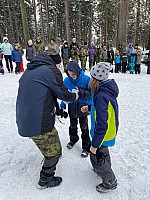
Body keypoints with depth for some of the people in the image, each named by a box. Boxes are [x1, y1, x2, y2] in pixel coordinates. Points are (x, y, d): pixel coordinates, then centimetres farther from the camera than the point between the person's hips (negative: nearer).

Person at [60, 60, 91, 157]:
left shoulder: (86, 79, -19)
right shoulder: (67, 80, -9)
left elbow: (91, 94, -16)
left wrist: (81, 92, -32)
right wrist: (62, 105, -8)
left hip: (83, 109, -3)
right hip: (72, 109, 3)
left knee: (84, 128, 12)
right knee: (73, 126, 23)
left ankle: (86, 146, 29)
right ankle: (73, 139, 50)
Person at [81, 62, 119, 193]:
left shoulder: (101, 97, -34)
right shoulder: (108, 90, -4)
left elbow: (102, 125, -34)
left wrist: (95, 144, -26)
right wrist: (90, 107, 19)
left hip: (104, 134, -9)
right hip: (109, 130, 9)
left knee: (97, 157, 10)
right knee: (103, 151, 30)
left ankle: (110, 182, 32)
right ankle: (105, 169, 57)